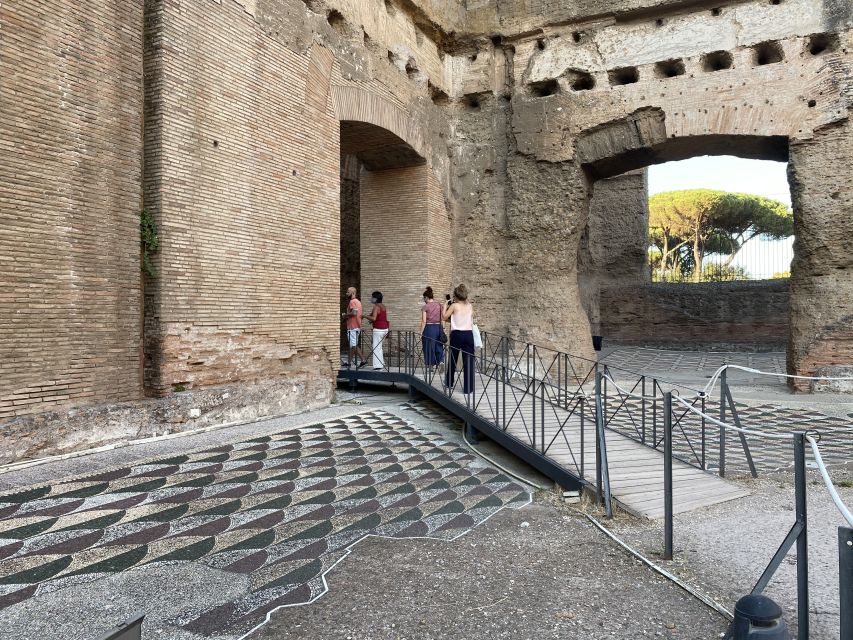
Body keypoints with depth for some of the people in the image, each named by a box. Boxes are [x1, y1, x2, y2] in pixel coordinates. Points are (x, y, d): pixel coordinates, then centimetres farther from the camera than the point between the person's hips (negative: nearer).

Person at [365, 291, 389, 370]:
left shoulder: (376, 307, -13)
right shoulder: (383, 306, 13)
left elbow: (374, 318, -23)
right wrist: (372, 321, 18)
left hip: (378, 329, -9)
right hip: (385, 328, 9)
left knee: (376, 347, -5)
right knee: (381, 346, 16)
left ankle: (378, 365, -6)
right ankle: (381, 363, 20)